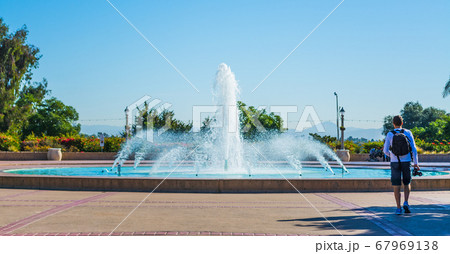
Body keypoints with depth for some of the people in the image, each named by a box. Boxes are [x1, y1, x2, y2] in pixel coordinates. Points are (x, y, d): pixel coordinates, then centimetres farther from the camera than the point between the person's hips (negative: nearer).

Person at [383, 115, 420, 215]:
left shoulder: (390, 134, -3)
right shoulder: (408, 133, 0)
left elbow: (385, 150, 0)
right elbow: (413, 148, -3)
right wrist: (416, 163, 1)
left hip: (395, 162, -1)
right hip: (406, 161, 1)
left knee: (396, 186, 4)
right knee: (407, 184, 17)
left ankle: (398, 208, 2)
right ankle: (406, 203, -2)